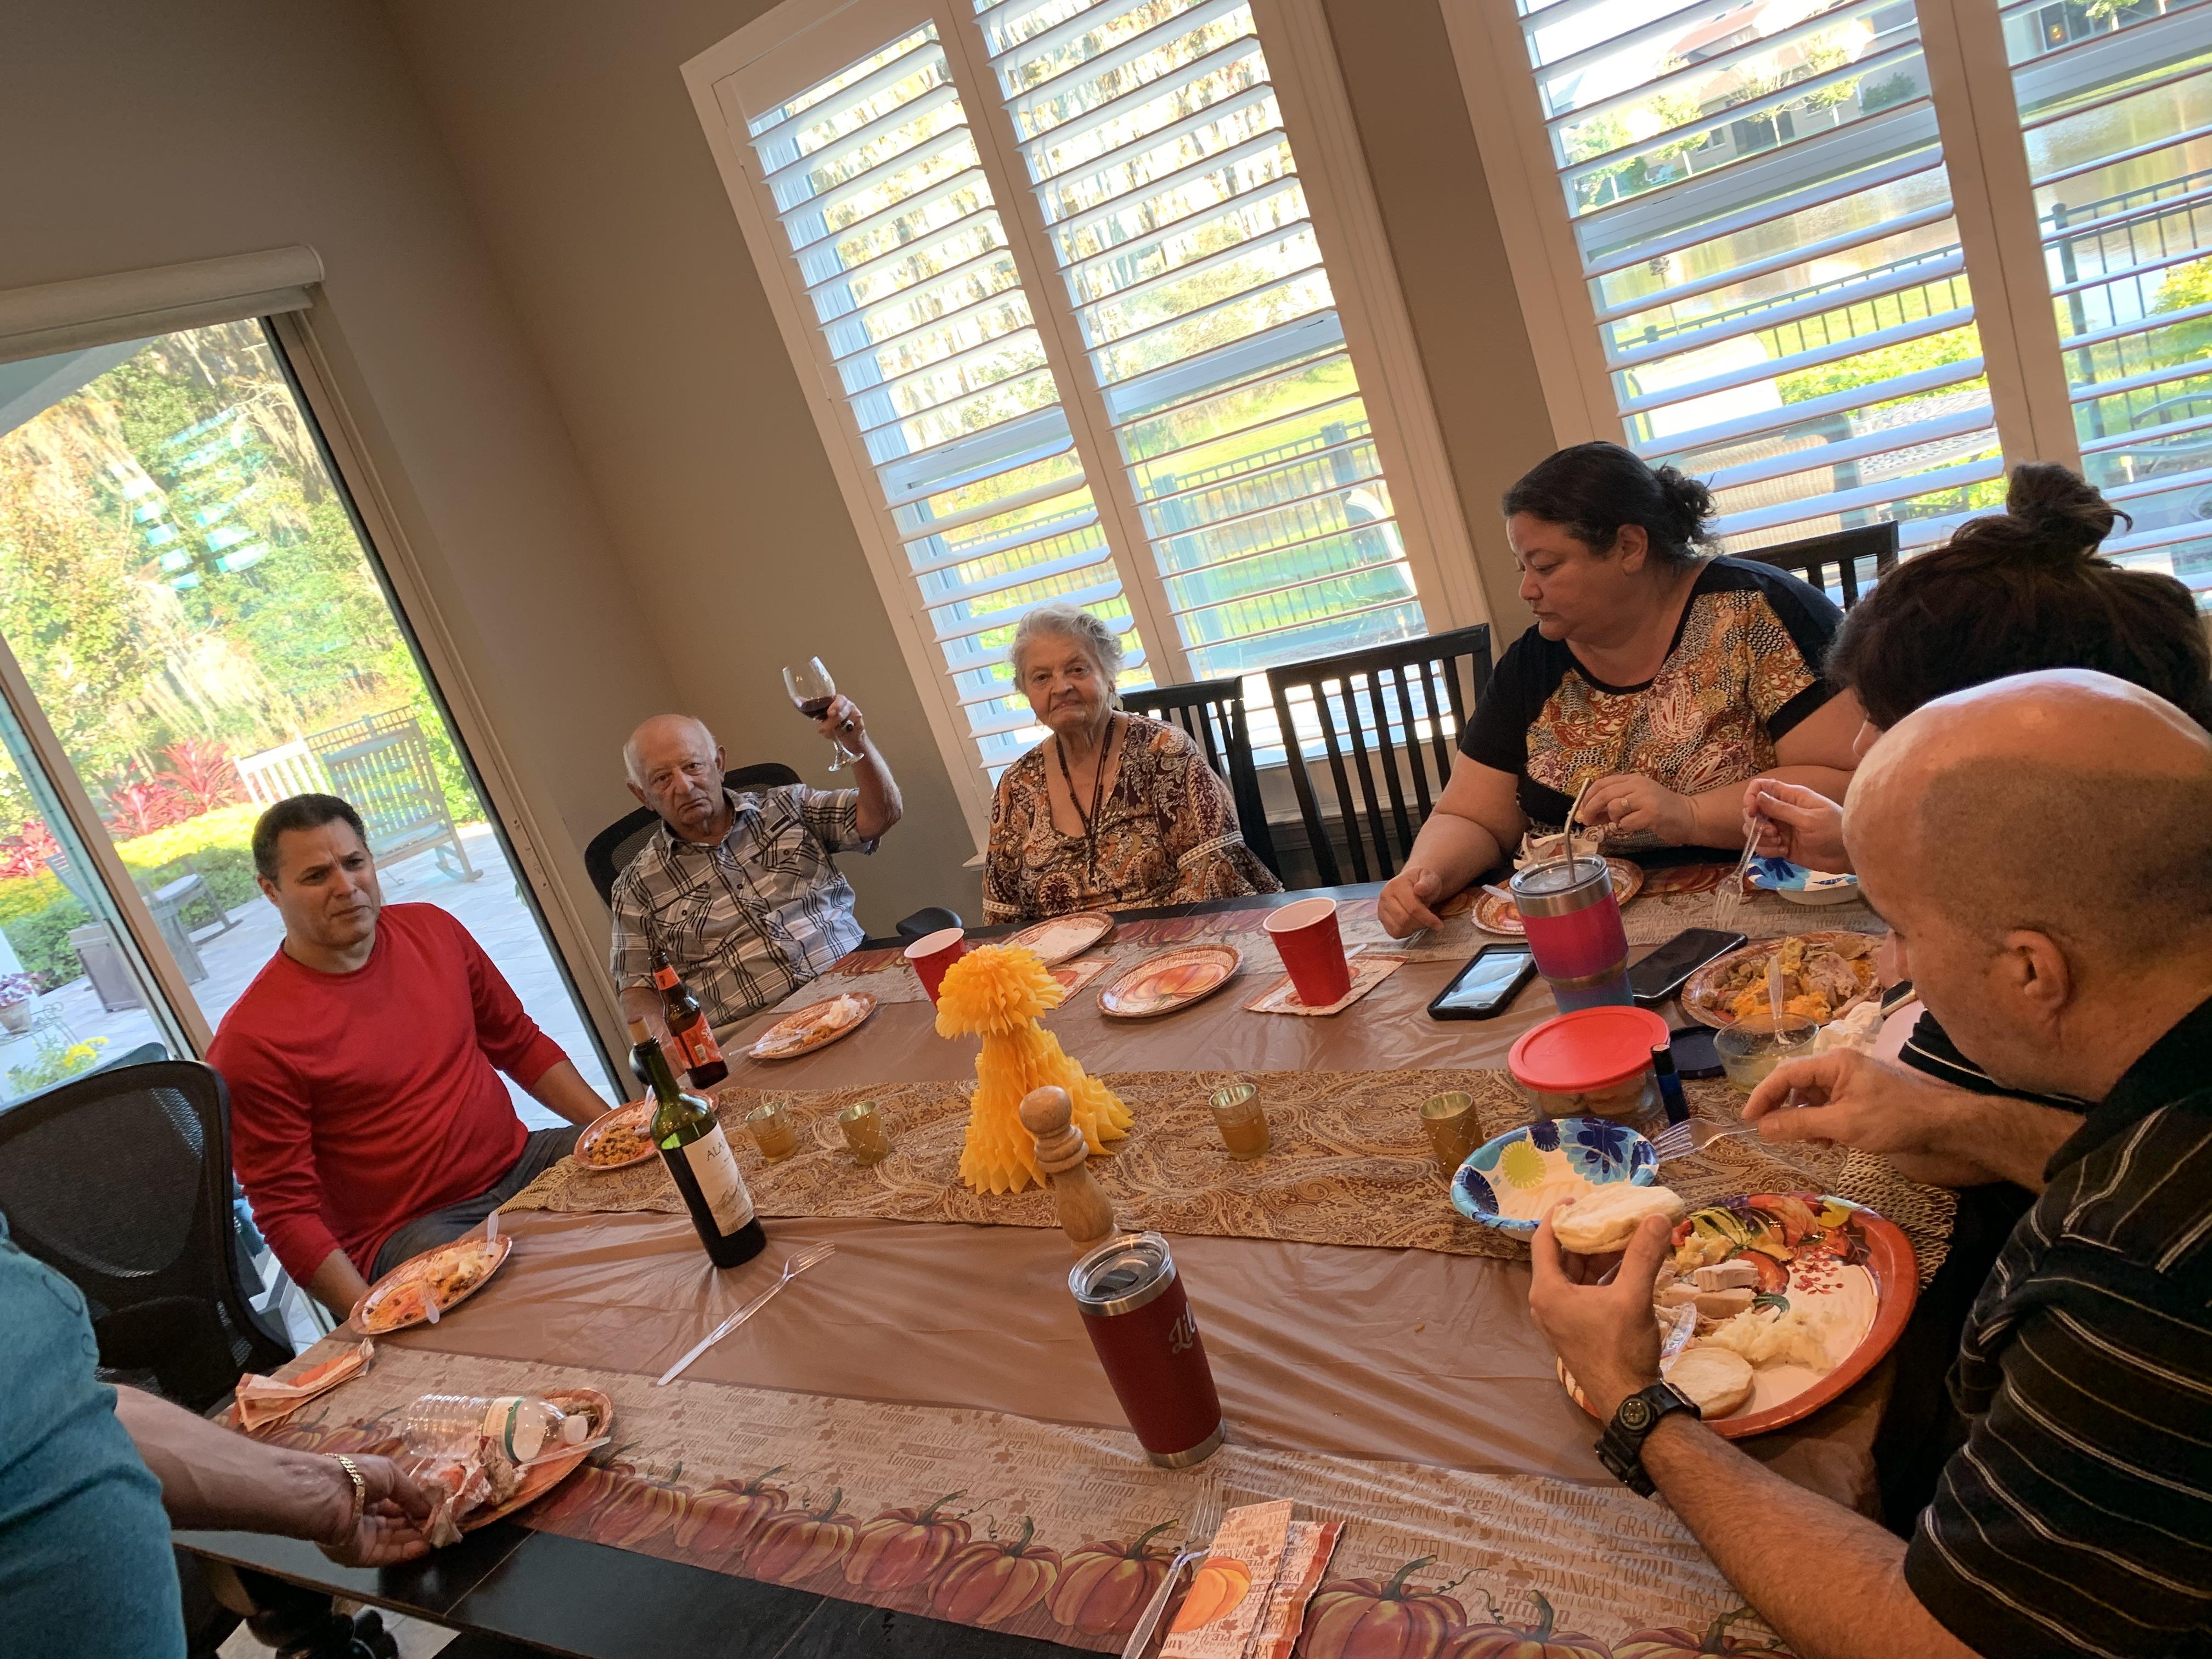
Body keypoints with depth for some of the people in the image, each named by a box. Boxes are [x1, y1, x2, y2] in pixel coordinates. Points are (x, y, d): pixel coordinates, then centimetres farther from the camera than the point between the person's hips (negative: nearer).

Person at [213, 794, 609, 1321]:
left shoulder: (432, 929, 5)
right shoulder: (252, 1041, -12)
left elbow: (521, 1045, 16)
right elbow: (286, 1212, -10)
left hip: (520, 1164, 7)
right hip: (408, 1232, -6)